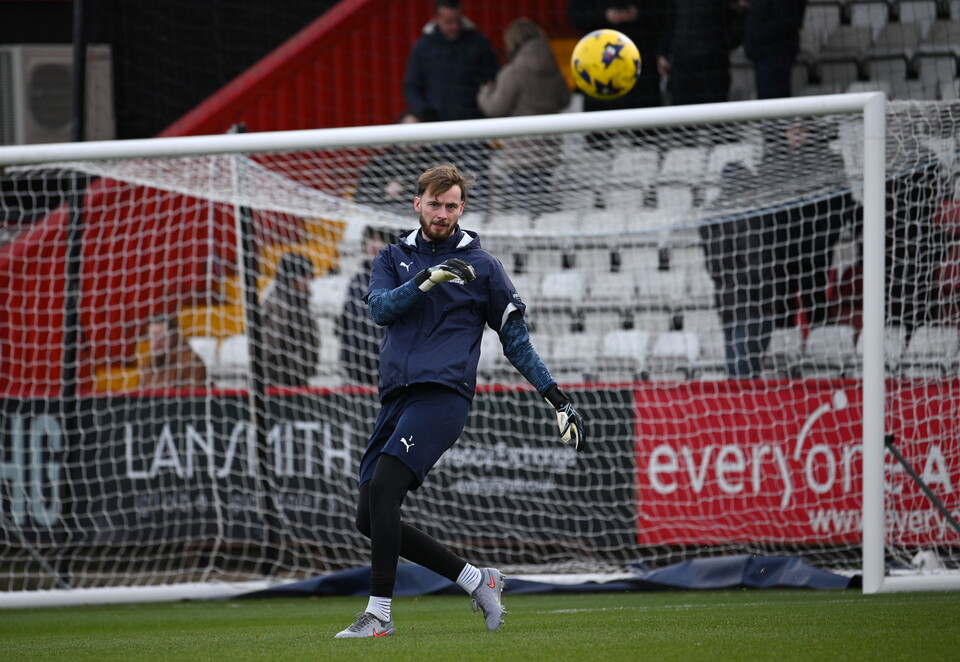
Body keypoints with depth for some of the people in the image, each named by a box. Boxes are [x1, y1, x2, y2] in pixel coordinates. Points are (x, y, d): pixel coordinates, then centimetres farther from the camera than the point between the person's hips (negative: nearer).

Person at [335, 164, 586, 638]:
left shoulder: (481, 266, 8)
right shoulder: (393, 258, 16)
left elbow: (515, 340, 11)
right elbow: (380, 308, -3)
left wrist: (557, 399, 4)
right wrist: (423, 282, -20)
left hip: (443, 394, -5)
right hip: (397, 397, 6)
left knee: (382, 489, -23)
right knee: (370, 518, 1)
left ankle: (379, 612, -22)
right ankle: (475, 580, 11)